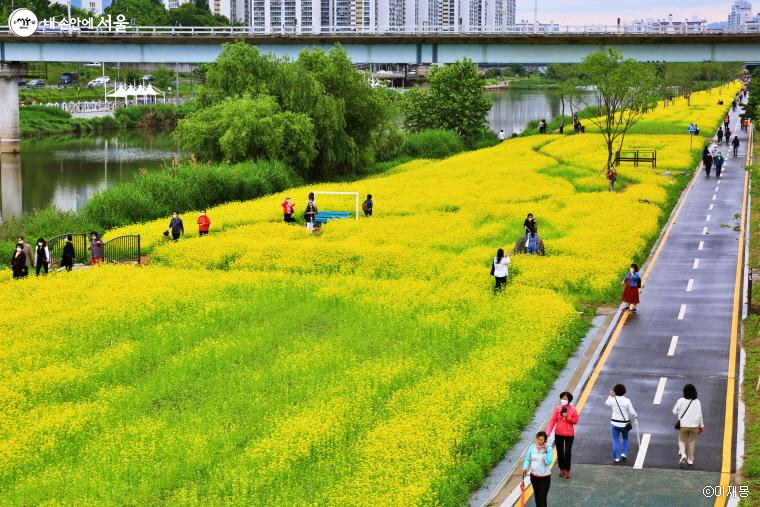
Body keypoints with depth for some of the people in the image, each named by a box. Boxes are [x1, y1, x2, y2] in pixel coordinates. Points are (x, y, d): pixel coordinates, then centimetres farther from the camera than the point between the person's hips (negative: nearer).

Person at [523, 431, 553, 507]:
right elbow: (527, 459, 5)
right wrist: (525, 468, -11)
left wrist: (545, 452, -30)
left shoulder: (548, 449, -14)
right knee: (536, 495, 19)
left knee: (542, 497, -6)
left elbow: (548, 462, -23)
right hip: (534, 475, 4)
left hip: (545, 476, -4)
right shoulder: (532, 447, -5)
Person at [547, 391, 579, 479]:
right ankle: (562, 469, 28)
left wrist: (567, 417, -19)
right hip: (558, 434, 2)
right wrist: (548, 432, -14)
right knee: (560, 452, 12)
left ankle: (567, 470, 12)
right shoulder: (557, 408, -4)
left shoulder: (572, 409, -7)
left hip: (569, 434, -2)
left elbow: (575, 421, -4)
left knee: (568, 453, -3)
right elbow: (552, 420, -6)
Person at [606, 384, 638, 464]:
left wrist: (611, 396, 29)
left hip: (614, 423, 1)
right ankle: (624, 454, 15)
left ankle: (616, 458, 9)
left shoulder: (612, 400, -9)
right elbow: (632, 413, -9)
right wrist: (635, 416, 13)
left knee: (615, 441, 10)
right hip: (624, 424, -1)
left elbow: (607, 403, 15)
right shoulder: (627, 401, -15)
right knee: (625, 439, 24)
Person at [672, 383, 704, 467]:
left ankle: (682, 453, -12)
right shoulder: (697, 402, -4)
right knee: (692, 442, 16)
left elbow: (674, 412, -4)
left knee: (681, 440, 13)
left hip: (683, 425, -2)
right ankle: (690, 459, 21)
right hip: (694, 425, 2)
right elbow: (700, 415, 1)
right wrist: (701, 426, 12)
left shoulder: (681, 401, -10)